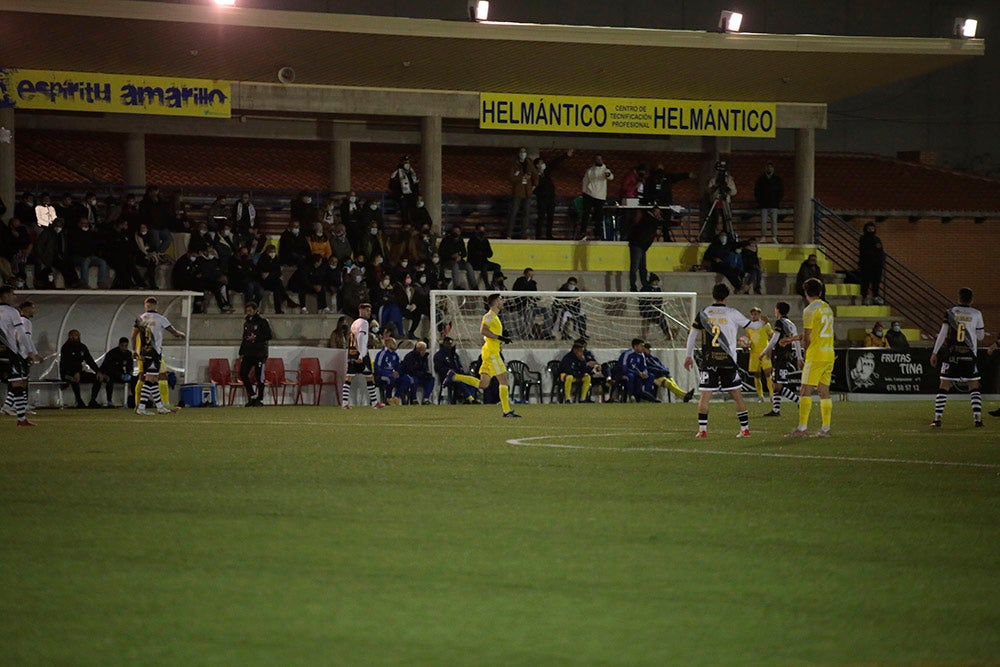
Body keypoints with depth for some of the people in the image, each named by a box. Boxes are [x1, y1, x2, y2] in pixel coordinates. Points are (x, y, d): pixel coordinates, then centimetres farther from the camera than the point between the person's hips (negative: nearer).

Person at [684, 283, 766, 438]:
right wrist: (762, 322, 34)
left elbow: (692, 335, 5)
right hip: (728, 361, 0)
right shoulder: (732, 314, -1)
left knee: (705, 395, 1)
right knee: (737, 394, 8)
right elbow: (752, 325, 10)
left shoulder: (703, 313, 3)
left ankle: (702, 429, -5)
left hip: (708, 361, 0)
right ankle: (745, 429, 10)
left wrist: (689, 356, 15)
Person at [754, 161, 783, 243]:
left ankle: (774, 237, -2)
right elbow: (756, 190, 11)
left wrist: (778, 201, 0)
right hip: (763, 205, 0)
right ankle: (763, 237, 2)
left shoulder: (777, 179, 8)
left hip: (774, 204, 0)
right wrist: (759, 201, 1)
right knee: (763, 221, -2)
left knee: (774, 221, -4)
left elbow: (781, 190, 10)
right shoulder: (761, 179, 8)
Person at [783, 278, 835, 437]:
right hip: (829, 355, 8)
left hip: (815, 356, -8)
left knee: (805, 391, -7)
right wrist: (792, 339, 28)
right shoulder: (827, 308, 14)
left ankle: (802, 428, -12)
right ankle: (825, 428, 9)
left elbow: (807, 336, -10)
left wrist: (806, 353, 7)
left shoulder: (810, 310, -10)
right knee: (824, 391, 10)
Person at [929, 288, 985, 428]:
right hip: (969, 356, 0)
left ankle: (937, 418, -1)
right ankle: (977, 418, -3)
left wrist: (935, 352, 0)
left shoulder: (950, 312, -1)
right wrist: (983, 330, 31)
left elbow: (943, 334, -4)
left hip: (951, 355, 0)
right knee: (974, 387, 8)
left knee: (944, 386, 4)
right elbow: (980, 336, 8)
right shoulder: (976, 314, 0)